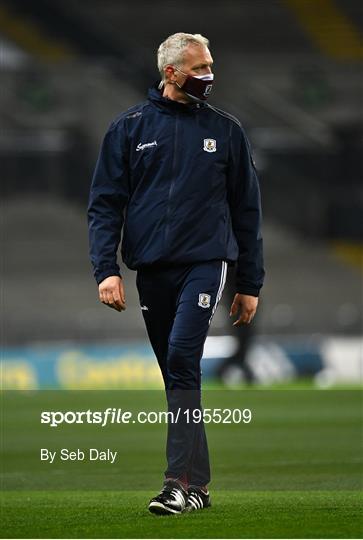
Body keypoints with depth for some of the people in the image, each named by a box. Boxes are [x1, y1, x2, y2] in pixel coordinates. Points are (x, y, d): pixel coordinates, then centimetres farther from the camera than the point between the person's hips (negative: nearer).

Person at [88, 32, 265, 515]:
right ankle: (198, 482, 13)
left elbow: (247, 209, 12)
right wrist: (106, 269, -8)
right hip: (151, 268, 2)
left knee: (182, 360, -18)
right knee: (176, 371, 6)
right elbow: (105, 202, 5)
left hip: (205, 262, -2)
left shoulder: (225, 130, 8)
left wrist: (250, 285, 10)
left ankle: (182, 481, -20)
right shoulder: (130, 127, 7)